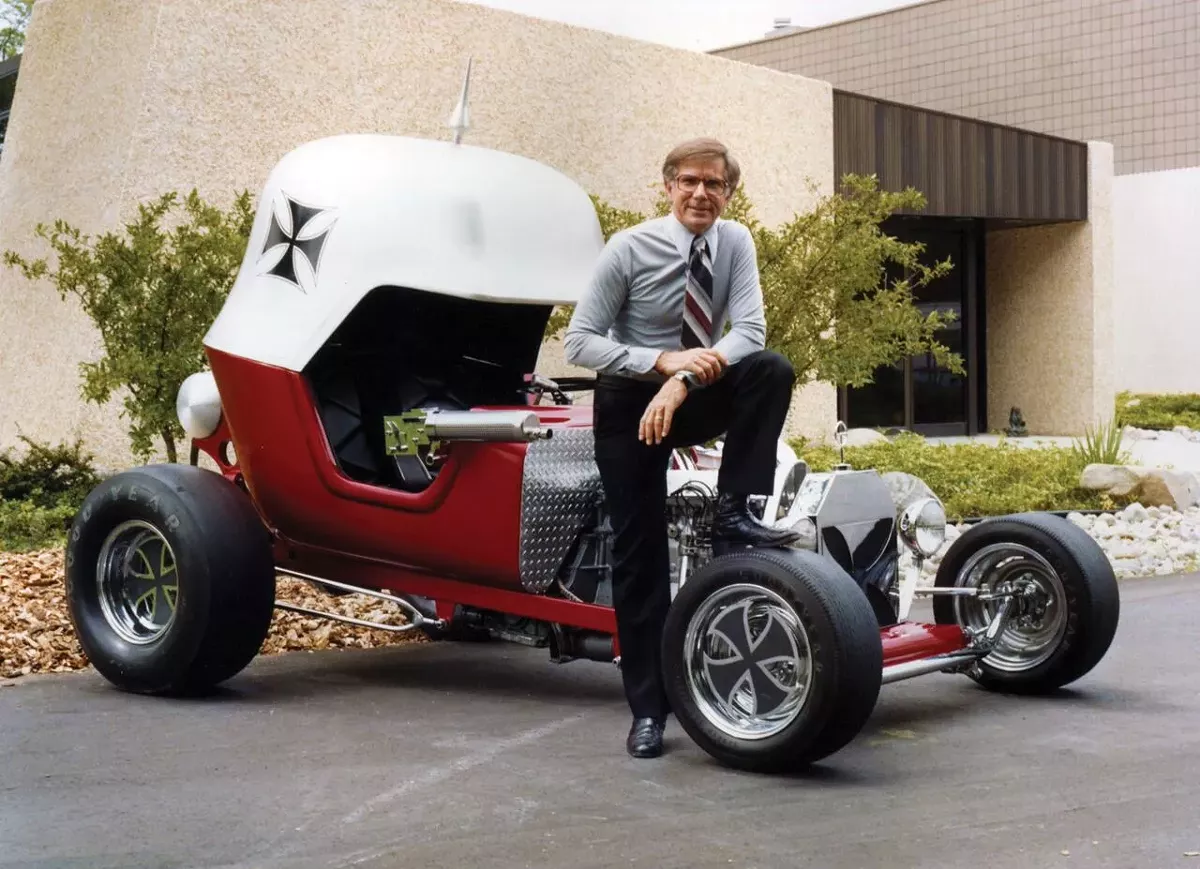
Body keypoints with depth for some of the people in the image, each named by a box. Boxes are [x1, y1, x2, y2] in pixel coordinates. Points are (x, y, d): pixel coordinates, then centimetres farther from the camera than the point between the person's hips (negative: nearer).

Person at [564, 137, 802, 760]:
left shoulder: (734, 243, -6)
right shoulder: (629, 249, -15)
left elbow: (749, 331, -17)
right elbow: (579, 341, -17)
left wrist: (683, 384, -31)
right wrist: (664, 362, -29)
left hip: (694, 396, 3)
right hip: (628, 402, -3)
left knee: (772, 370, -26)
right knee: (639, 551, -5)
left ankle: (733, 517, -20)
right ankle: (648, 709, 5)